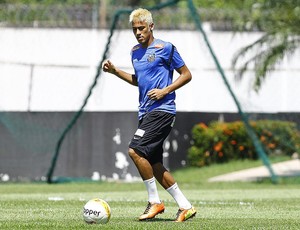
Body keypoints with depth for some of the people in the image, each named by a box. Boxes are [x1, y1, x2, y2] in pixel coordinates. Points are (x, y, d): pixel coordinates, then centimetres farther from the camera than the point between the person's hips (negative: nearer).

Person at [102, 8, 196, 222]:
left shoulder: (165, 48, -6)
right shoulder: (135, 52, 16)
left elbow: (186, 75, -3)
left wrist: (165, 91, -14)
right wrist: (115, 71, 18)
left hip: (162, 110, -8)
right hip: (146, 113, 8)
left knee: (135, 150, -20)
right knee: (155, 165, 4)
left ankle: (155, 201, -10)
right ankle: (185, 206, 12)